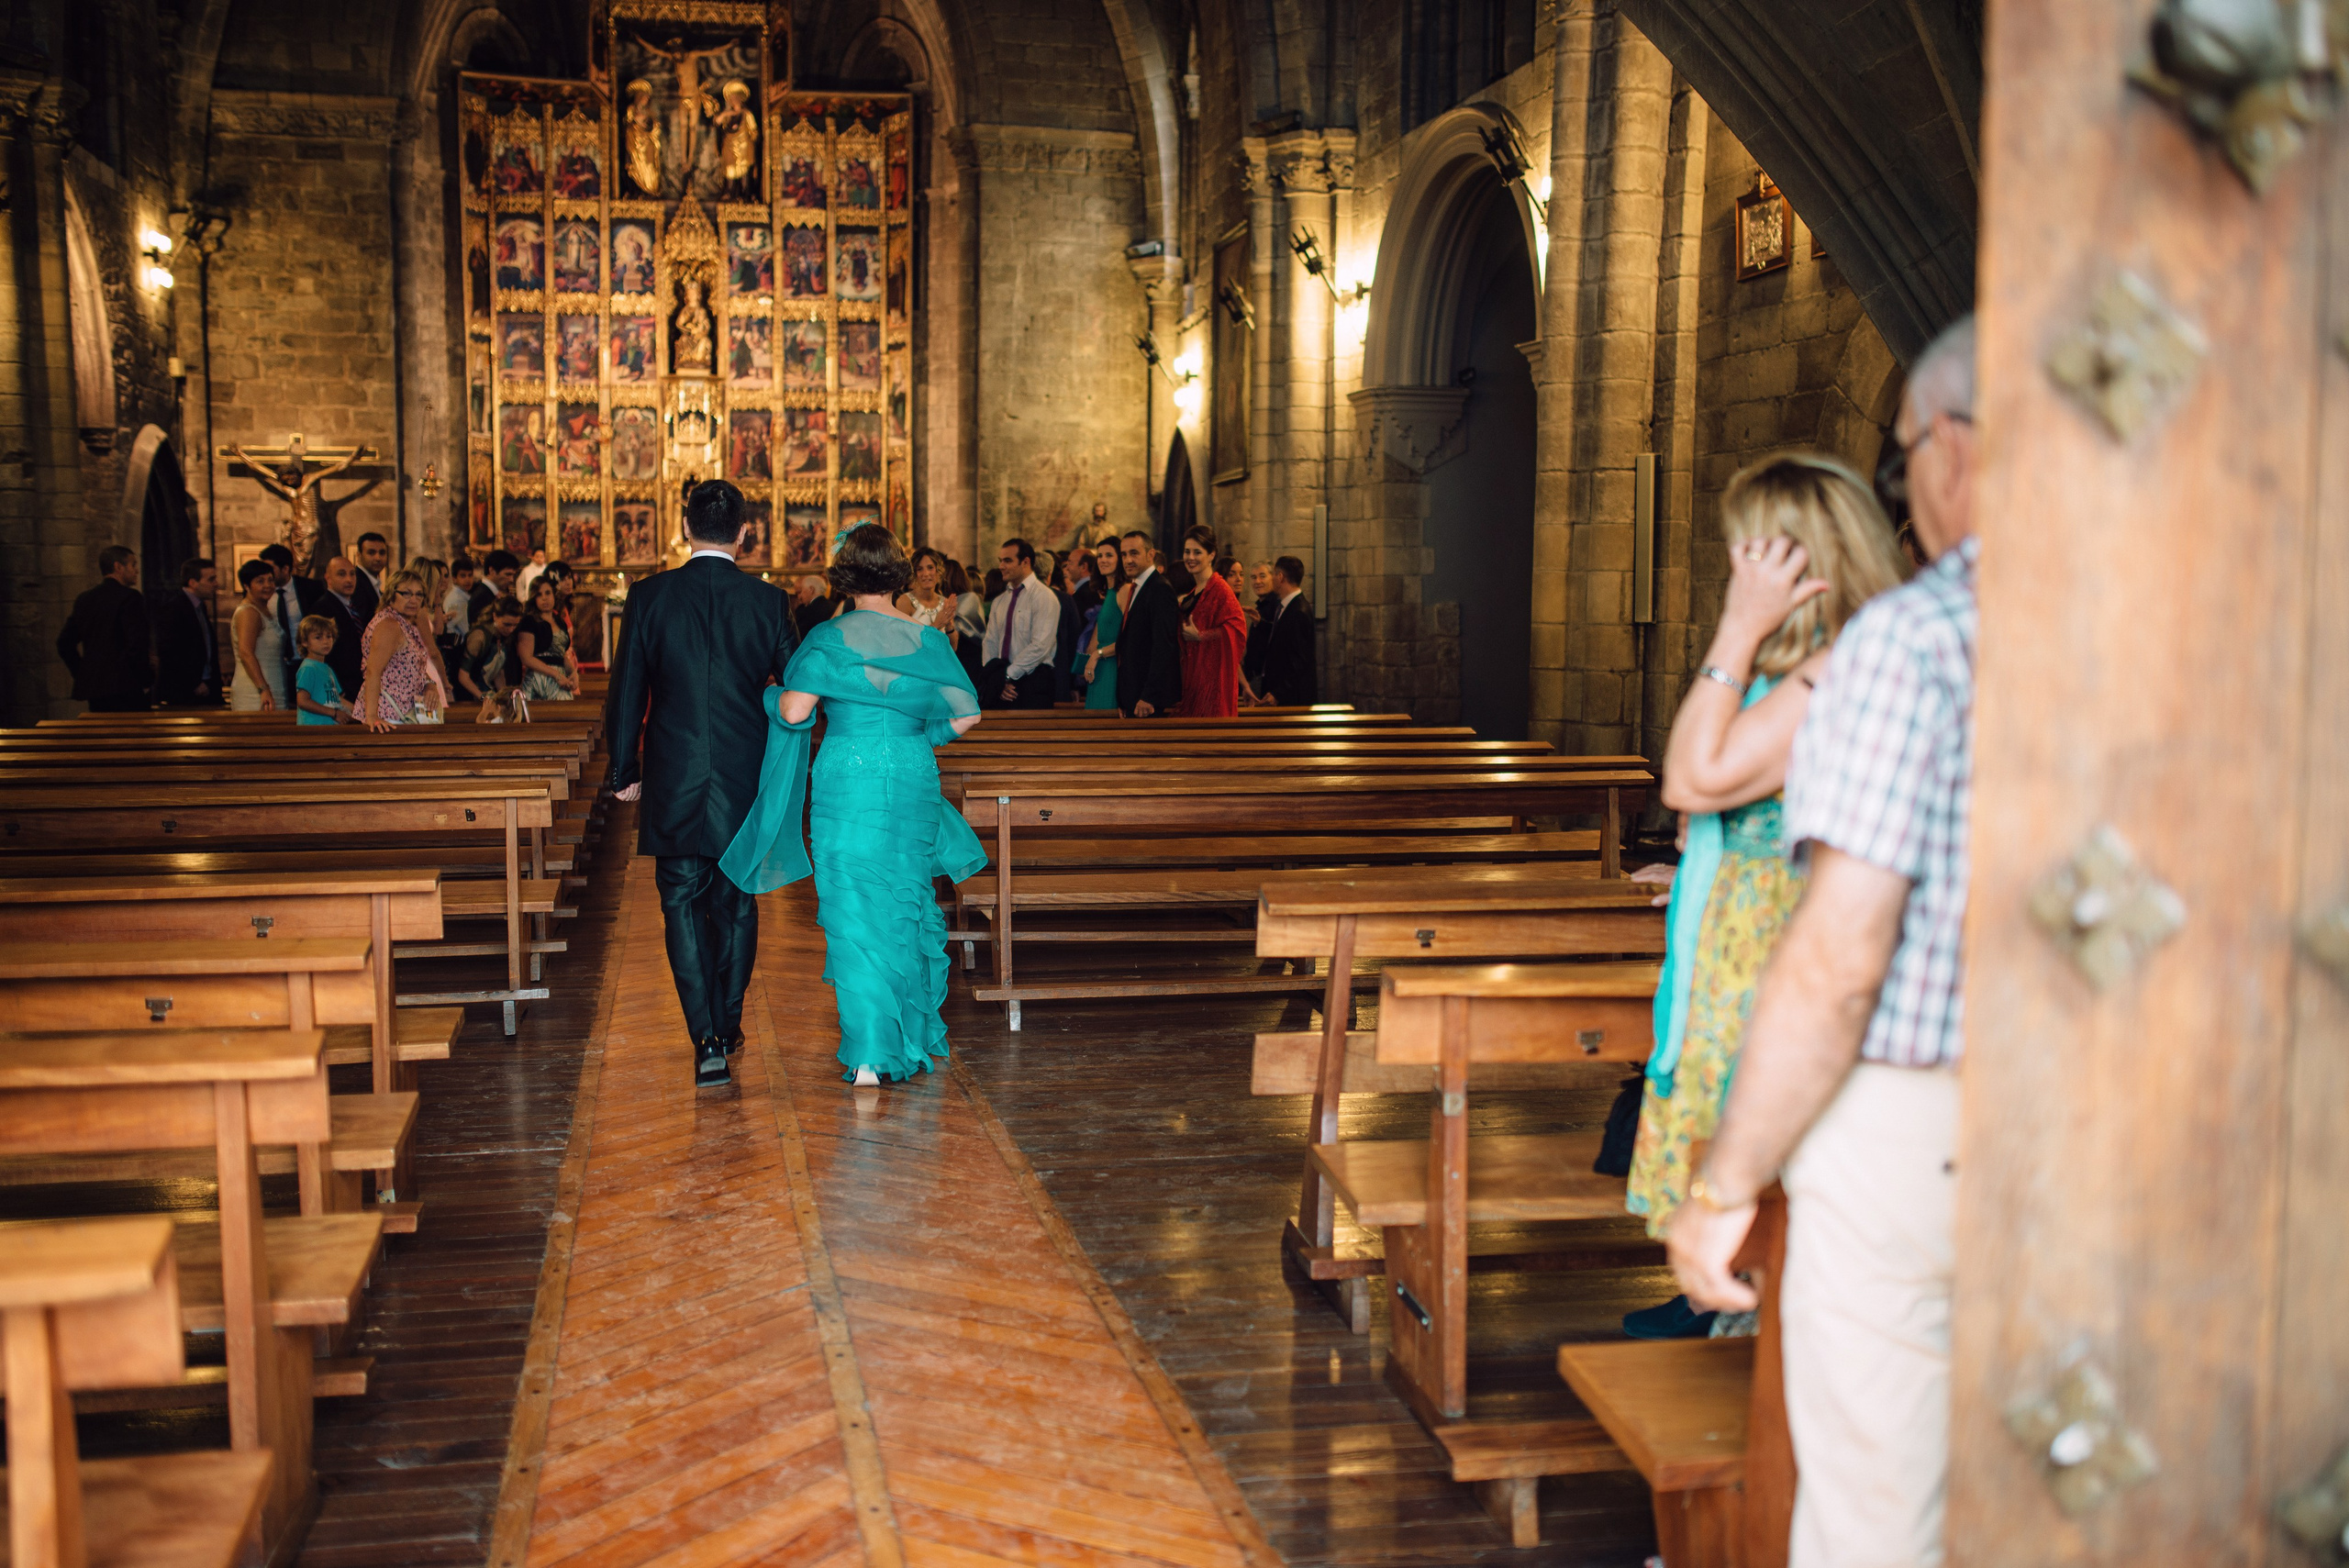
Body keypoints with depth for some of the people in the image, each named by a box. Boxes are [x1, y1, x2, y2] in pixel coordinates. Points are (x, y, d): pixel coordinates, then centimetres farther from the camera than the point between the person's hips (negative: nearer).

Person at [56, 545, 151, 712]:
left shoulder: (84, 600, 13)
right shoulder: (130, 597, -9)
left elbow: (64, 643, 15)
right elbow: (137, 643, -17)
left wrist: (81, 675, 20)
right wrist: (148, 677, -6)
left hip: (92, 686, 7)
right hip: (124, 688, -7)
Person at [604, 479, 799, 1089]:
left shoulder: (649, 596, -5)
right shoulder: (769, 601, -5)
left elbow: (626, 690, 0)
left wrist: (625, 770, 10)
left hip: (673, 780, -1)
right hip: (747, 782, 1)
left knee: (683, 904, 6)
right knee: (735, 902, 16)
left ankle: (707, 1039, -5)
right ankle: (728, 1025, 26)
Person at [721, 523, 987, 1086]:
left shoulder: (830, 637, -7)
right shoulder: (928, 638, 2)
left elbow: (794, 711, -14)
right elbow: (966, 712, 4)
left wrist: (769, 695, 8)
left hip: (848, 782, -3)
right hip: (914, 784, 3)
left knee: (855, 912, 1)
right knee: (907, 903, 17)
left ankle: (869, 1053, -3)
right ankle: (912, 1036, 30)